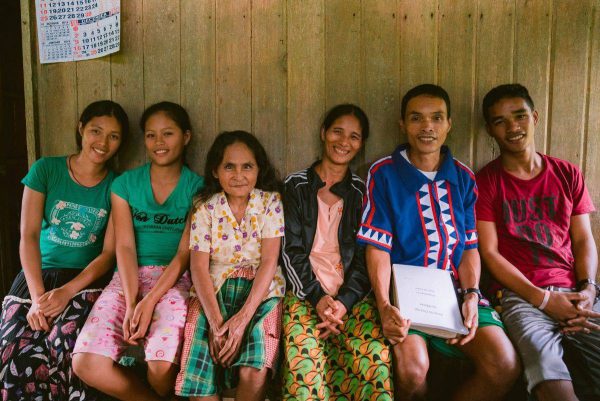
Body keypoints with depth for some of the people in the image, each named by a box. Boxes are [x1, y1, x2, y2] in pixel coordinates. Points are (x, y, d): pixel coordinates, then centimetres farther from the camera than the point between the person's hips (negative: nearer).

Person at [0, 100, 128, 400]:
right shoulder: (45, 170, 3)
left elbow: (109, 252, -1)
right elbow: (29, 236, -3)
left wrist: (67, 291, -14)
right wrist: (37, 297, -14)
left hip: (87, 279, -1)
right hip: (37, 275, 1)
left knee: (67, 346, -30)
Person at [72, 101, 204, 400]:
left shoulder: (198, 188, 3)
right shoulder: (125, 183, 9)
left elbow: (184, 254, -4)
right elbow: (125, 246, 0)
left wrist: (149, 302, -16)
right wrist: (131, 304, -14)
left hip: (173, 280, -2)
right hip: (128, 277, 3)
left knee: (161, 368, -27)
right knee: (86, 364, -20)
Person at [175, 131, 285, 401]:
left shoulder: (270, 202, 0)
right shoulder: (205, 208, 3)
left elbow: (269, 261, -8)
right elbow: (199, 267, -5)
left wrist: (243, 318, -19)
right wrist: (216, 323, -19)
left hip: (261, 291, -1)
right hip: (214, 290, 1)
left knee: (254, 374, -24)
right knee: (199, 375, -22)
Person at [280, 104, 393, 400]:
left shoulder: (361, 192, 13)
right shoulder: (297, 186, 10)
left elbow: (364, 256, 6)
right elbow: (291, 250, 2)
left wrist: (345, 301, -10)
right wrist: (317, 297, -11)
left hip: (351, 294, 1)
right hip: (305, 290, -1)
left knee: (377, 358, -25)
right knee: (304, 362, -28)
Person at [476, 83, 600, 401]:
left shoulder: (567, 174, 15)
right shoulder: (485, 182, 3)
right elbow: (489, 253, -2)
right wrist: (543, 298, -10)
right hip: (522, 295, -3)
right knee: (548, 370, -31)